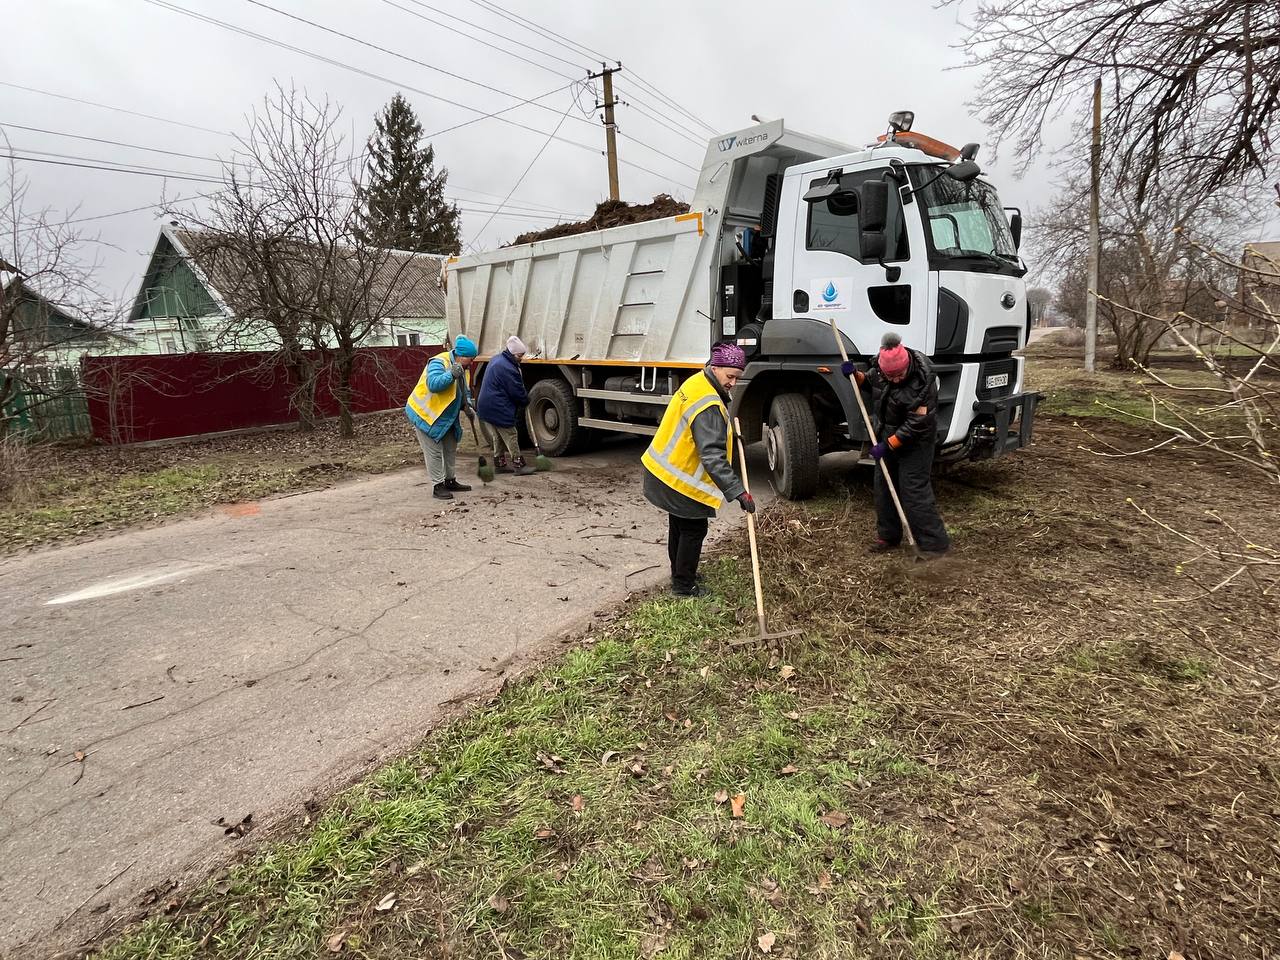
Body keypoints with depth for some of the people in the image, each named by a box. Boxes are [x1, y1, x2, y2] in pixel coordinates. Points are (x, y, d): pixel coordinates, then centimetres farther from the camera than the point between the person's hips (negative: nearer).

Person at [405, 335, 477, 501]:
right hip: (424, 414, -9)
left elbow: (464, 392, 14)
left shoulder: (462, 369, 5)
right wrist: (451, 375, -47)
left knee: (450, 449, 16)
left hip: (445, 417, 9)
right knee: (434, 451, -5)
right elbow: (433, 384, -38)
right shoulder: (439, 363, -23)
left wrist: (466, 404, -4)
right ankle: (438, 486, 2)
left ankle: (451, 481, 28)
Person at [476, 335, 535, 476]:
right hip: (498, 409, -10)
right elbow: (518, 392, -16)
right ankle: (519, 465, 1)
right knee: (511, 436, -3)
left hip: (487, 405, 10)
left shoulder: (496, 360, 12)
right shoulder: (508, 368, -21)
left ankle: (500, 463, 24)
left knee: (498, 436, 17)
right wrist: (526, 401, 4)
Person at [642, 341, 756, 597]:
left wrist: (729, 434, 10)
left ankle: (680, 574, 40)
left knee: (679, 525, 23)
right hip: (679, 480, -10)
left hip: (663, 469, 10)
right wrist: (738, 492, -38)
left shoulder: (697, 382, 2)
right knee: (694, 529, 3)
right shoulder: (708, 407, -29)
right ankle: (683, 586, 16)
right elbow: (713, 456, -36)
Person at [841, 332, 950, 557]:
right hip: (887, 436, 7)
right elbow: (869, 382, 15)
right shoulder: (879, 367, -9)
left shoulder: (922, 382, -27)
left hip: (914, 442, -7)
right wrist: (855, 375, -6)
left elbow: (915, 424, -25)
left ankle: (935, 545, 0)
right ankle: (888, 535, 28)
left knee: (914, 492, -8)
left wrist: (887, 445, -23)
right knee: (883, 487, 13)